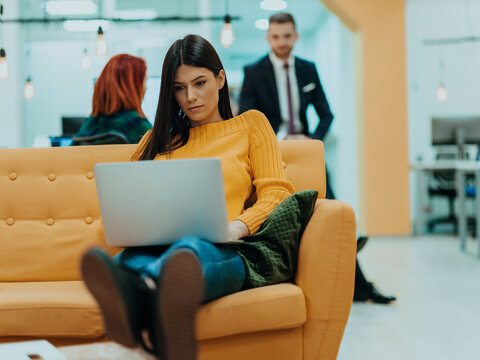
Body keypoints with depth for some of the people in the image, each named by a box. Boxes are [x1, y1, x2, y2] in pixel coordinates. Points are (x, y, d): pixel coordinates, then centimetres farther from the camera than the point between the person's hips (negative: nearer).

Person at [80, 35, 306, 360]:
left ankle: (137, 296, -75)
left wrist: (236, 228, -11)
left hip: (224, 251, -2)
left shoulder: (251, 124, 23)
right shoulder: (159, 139, 32)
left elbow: (276, 192, 11)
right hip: (157, 249, 3)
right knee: (131, 257, -37)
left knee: (190, 249, -41)